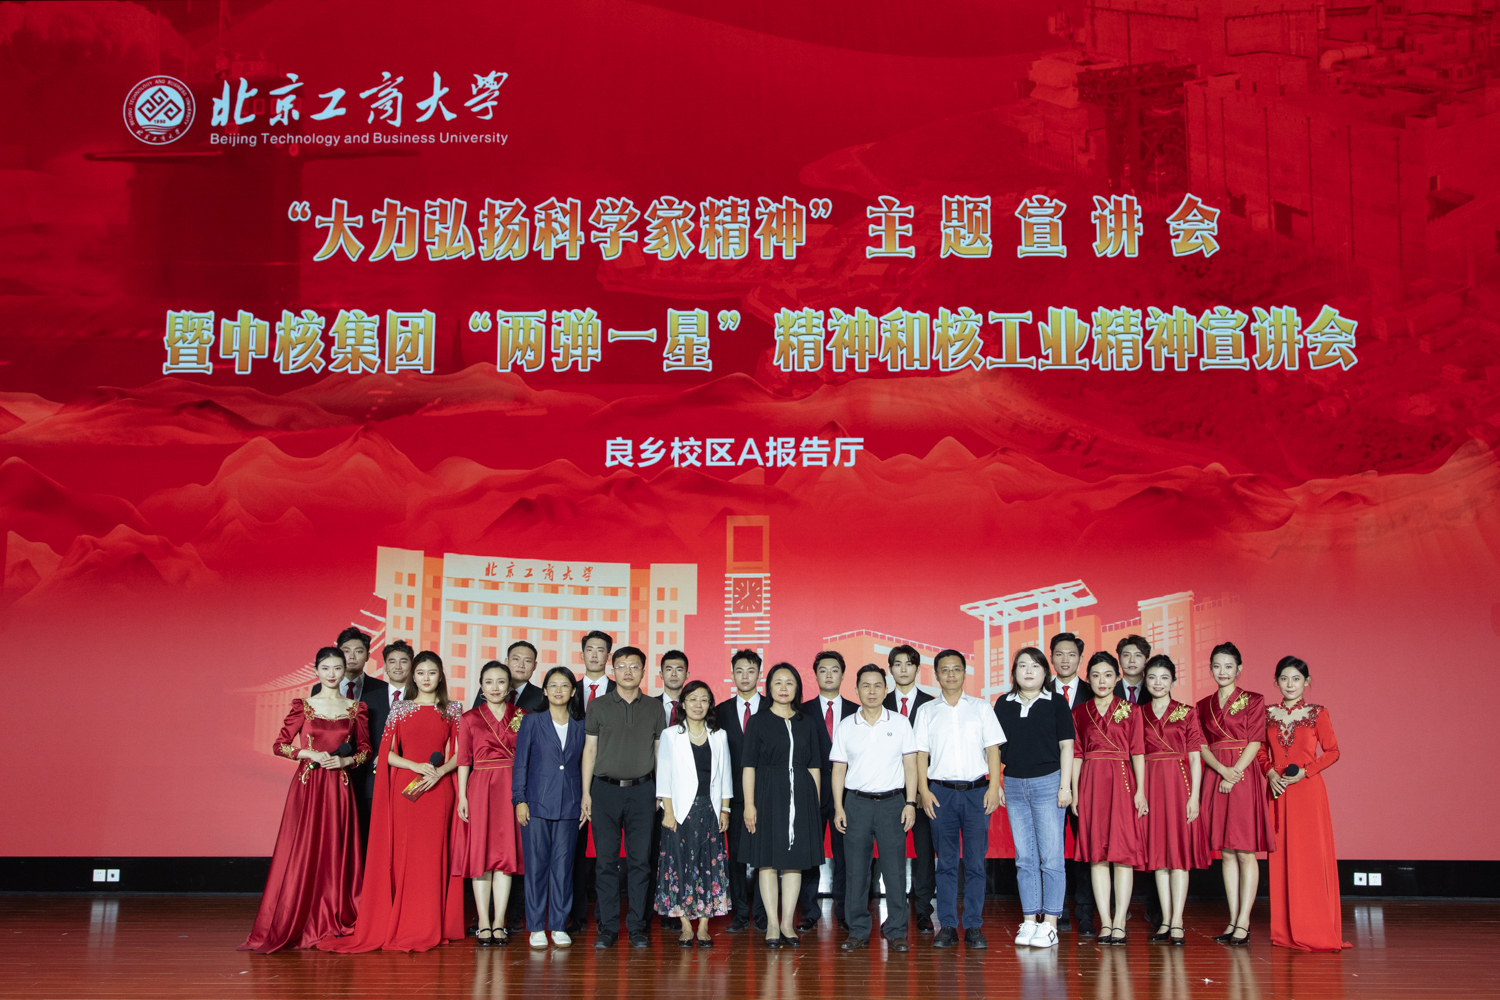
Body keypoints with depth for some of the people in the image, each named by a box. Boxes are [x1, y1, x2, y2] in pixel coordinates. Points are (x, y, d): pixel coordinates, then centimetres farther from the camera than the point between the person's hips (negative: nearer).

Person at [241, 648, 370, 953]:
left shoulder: (357, 709, 7)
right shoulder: (303, 706, 3)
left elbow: (366, 750, 11)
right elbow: (279, 745, 2)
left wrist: (345, 761, -8)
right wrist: (312, 754, -11)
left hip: (339, 789, 1)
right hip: (307, 787, -1)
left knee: (336, 855, 2)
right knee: (302, 853, -3)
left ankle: (332, 925, 11)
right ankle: (298, 926, 5)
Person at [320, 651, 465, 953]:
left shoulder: (453, 710, 9)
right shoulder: (400, 709, 8)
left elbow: (458, 753, 6)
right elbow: (387, 753, 3)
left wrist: (439, 772, -11)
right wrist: (417, 766, -11)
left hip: (438, 789, 0)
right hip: (405, 789, 0)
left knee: (434, 855, 0)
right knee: (403, 855, -3)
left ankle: (431, 926, 7)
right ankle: (402, 925, 3)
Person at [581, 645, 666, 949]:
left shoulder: (654, 708, 9)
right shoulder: (598, 706, 7)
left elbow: (660, 751, 12)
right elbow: (590, 749, 6)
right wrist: (586, 792, 0)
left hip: (642, 790, 1)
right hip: (605, 789, 0)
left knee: (640, 860, 0)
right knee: (606, 861, 1)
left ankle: (638, 927, 8)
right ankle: (607, 927, 9)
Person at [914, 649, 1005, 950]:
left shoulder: (981, 708, 9)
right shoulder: (927, 711, 9)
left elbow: (993, 749, 6)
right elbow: (921, 753, 7)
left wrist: (994, 787, -3)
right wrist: (924, 791, -3)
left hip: (977, 790, 0)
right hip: (941, 791, 0)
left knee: (975, 862, -1)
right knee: (946, 862, 2)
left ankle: (974, 927, 6)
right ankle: (947, 926, 8)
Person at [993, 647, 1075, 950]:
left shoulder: (1056, 703, 2)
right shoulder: (1003, 704, 10)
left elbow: (1066, 745, 0)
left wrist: (1065, 785, -6)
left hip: (1047, 783, -3)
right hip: (1014, 786, 3)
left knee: (1050, 856, -3)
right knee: (1024, 858, 6)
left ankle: (1049, 924, 2)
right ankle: (1029, 921, 12)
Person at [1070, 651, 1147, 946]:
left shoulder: (1131, 710, 6)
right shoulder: (1079, 713, 10)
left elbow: (1138, 752, 1)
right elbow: (1076, 754, 8)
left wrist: (1141, 790, -6)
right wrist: (1074, 791, 1)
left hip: (1122, 782, -2)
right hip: (1091, 783, 2)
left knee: (1124, 850, -4)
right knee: (1096, 853, 1)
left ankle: (1120, 922, -1)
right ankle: (1105, 922, 5)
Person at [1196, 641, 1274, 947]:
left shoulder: (1253, 701, 2)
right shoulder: (1203, 706, 13)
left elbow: (1255, 742, -5)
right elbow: (1202, 745, 4)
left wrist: (1236, 772, -16)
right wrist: (1223, 770, -13)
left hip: (1245, 777, -4)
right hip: (1215, 778, 4)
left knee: (1245, 851, -5)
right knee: (1226, 852, 5)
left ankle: (1244, 922, -4)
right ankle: (1233, 920, 8)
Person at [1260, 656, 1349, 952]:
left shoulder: (1317, 714, -1)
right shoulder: (1268, 715, 8)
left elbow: (1332, 751, 0)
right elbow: (1261, 752, 14)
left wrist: (1305, 771, -11)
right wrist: (1270, 772, -4)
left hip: (1308, 790, -3)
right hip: (1278, 792, 3)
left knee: (1311, 856, -4)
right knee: (1281, 857, 5)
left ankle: (1315, 930, 2)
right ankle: (1286, 930, 11)